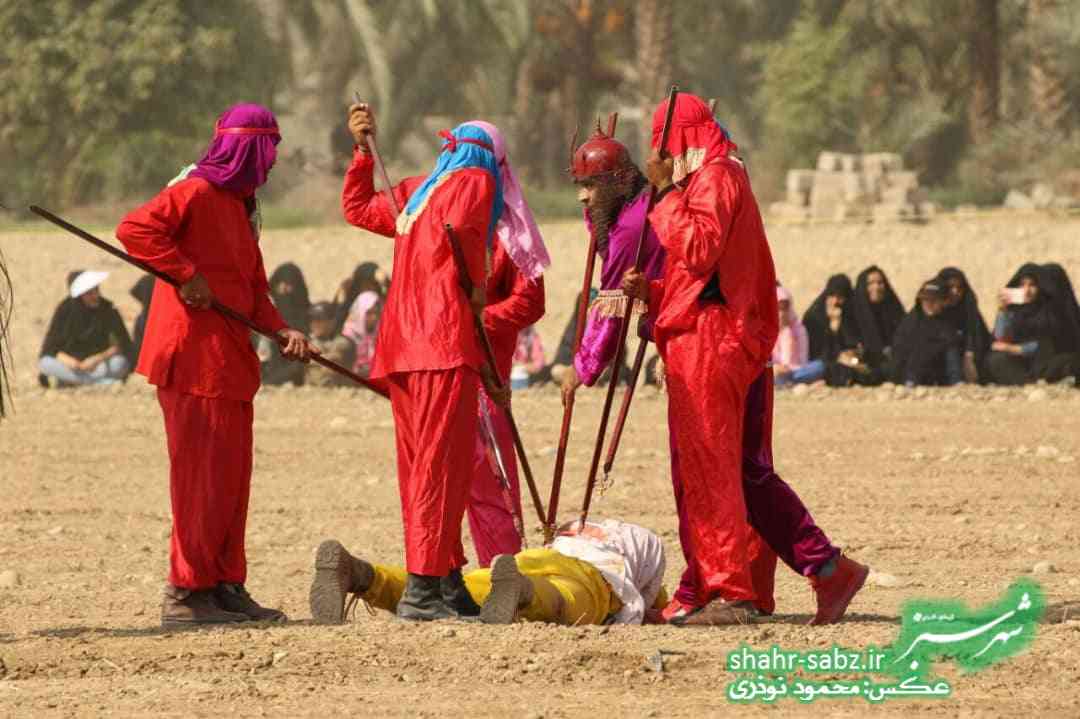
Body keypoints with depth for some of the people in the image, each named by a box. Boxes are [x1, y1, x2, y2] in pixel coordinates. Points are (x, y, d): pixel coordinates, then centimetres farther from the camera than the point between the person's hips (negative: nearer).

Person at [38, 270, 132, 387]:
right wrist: (68, 361, -28)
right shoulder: (65, 310, -9)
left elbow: (124, 346, -10)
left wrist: (99, 358, -25)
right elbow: (48, 350, -9)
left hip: (99, 365, -1)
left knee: (121, 363, -32)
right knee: (45, 363, -32)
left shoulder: (108, 310, -9)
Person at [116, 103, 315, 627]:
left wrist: (281, 331, 3)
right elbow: (135, 229, -24)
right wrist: (186, 274, -23)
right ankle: (185, 593, -4)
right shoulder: (195, 193, -10)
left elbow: (253, 288, 20)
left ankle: (226, 587, 17)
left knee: (232, 477, 12)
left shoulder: (239, 206, 20)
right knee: (203, 476, -8)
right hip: (193, 359, -10)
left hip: (229, 362, 10)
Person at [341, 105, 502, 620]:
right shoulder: (476, 180, 1)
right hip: (447, 341, -8)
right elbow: (459, 229, -19)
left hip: (402, 345, 8)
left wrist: (362, 151, 40)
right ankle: (424, 586, -15)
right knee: (441, 462, -10)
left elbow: (357, 209, 36)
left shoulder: (416, 192, 21)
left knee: (420, 463, 11)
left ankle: (446, 577, 16)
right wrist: (477, 289, -7)